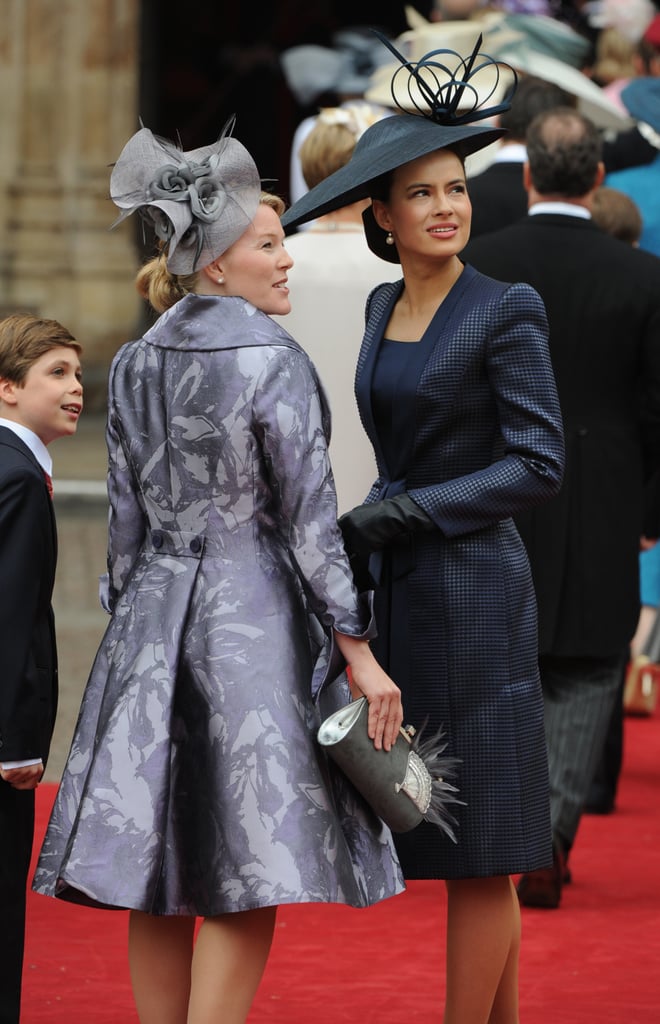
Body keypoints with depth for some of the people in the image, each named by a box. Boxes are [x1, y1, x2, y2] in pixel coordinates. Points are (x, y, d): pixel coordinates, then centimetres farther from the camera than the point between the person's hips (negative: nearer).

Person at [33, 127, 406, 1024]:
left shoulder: (135, 366, 7)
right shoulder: (272, 361, -12)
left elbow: (126, 522, 10)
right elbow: (309, 519, -12)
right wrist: (358, 650, -9)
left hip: (155, 612, 6)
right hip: (255, 614, -6)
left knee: (155, 875, 7)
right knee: (246, 878, -3)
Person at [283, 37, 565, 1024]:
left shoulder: (505, 312, -8)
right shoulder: (384, 308, 12)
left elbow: (539, 466, -13)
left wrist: (396, 515, -16)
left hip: (472, 591, -7)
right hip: (404, 601, 7)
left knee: (478, 849, -3)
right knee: (476, 854, 11)